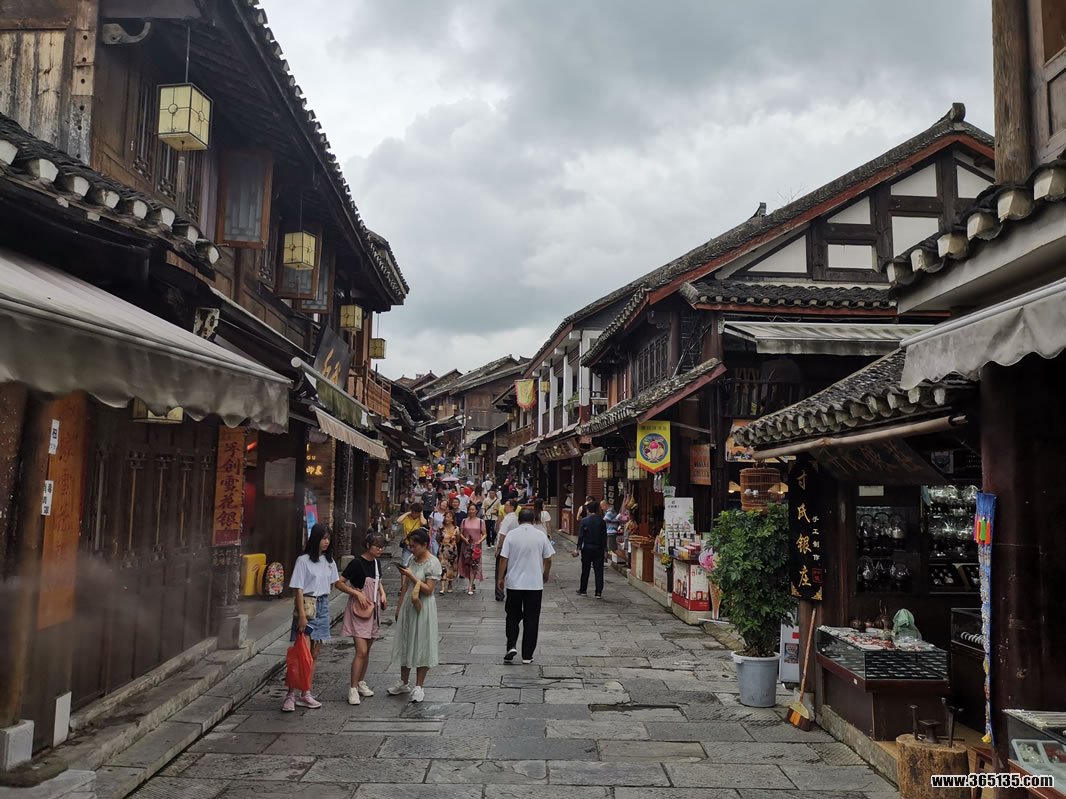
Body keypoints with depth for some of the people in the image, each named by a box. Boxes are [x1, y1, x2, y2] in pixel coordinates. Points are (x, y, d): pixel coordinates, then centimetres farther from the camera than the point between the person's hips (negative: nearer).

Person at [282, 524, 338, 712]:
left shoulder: (329, 561, 8)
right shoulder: (303, 560, -10)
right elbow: (298, 589, -13)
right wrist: (302, 615, -18)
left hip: (323, 606, 6)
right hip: (307, 606, -6)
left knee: (315, 652, 10)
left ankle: (305, 694, 19)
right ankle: (291, 694, 1)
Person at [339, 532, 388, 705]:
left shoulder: (375, 562, 6)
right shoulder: (357, 563, -15)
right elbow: (339, 583, -15)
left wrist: (382, 594, 6)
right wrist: (357, 594, -22)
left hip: (373, 610, 7)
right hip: (359, 610, -7)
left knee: (367, 650, 14)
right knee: (361, 651, -12)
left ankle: (362, 682, 28)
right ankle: (353, 689, -5)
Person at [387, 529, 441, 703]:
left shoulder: (433, 563, -15)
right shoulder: (412, 559, 5)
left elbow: (428, 590, -18)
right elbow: (405, 585, 12)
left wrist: (411, 576, -22)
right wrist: (399, 607, 14)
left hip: (423, 608, -7)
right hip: (408, 605, 7)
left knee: (421, 645, 2)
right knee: (405, 643, 14)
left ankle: (419, 687, 13)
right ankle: (404, 683, 29)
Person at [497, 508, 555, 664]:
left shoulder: (511, 535, -5)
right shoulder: (541, 535, -2)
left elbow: (503, 559, -6)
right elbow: (548, 559, 2)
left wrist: (500, 578, 4)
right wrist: (546, 575, 18)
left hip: (514, 583, 0)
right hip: (535, 584, 0)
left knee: (513, 616, 16)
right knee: (531, 619, 7)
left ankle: (511, 646, 1)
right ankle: (527, 655, 10)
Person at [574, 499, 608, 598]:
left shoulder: (584, 521, -6)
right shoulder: (602, 521, -2)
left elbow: (580, 536, -8)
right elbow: (604, 536, 0)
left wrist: (578, 549, -3)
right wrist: (605, 549, 7)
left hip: (587, 548, -1)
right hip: (598, 549, 1)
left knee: (585, 570, 11)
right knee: (599, 571, 2)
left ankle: (583, 590, 21)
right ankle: (599, 592, -2)